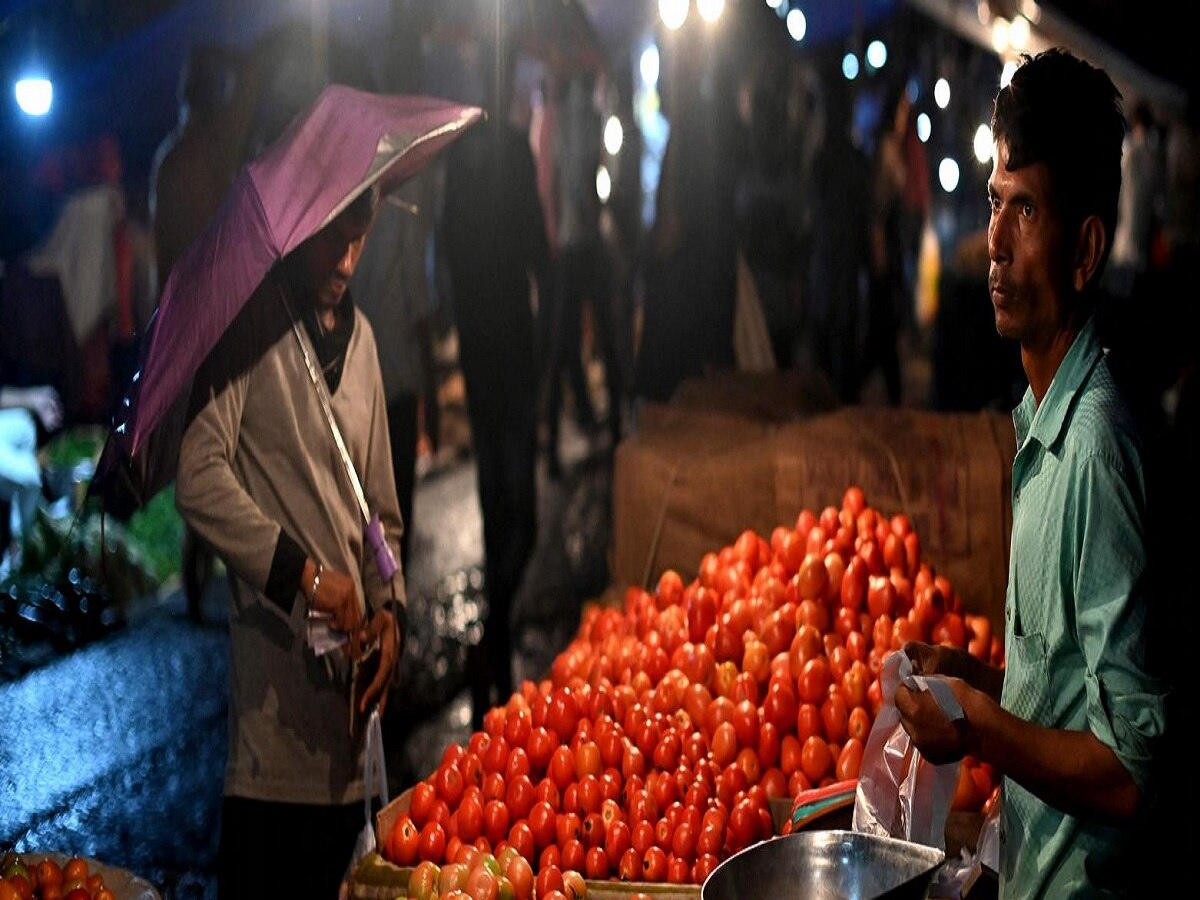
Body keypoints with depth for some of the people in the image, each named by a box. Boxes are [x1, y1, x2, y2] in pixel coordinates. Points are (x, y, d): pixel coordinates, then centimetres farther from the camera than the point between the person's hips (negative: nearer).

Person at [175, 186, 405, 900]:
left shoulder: (361, 337, 19)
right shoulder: (252, 323, -4)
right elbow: (200, 479, -15)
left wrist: (391, 607, 7)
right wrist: (302, 571, -18)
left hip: (351, 656, 7)